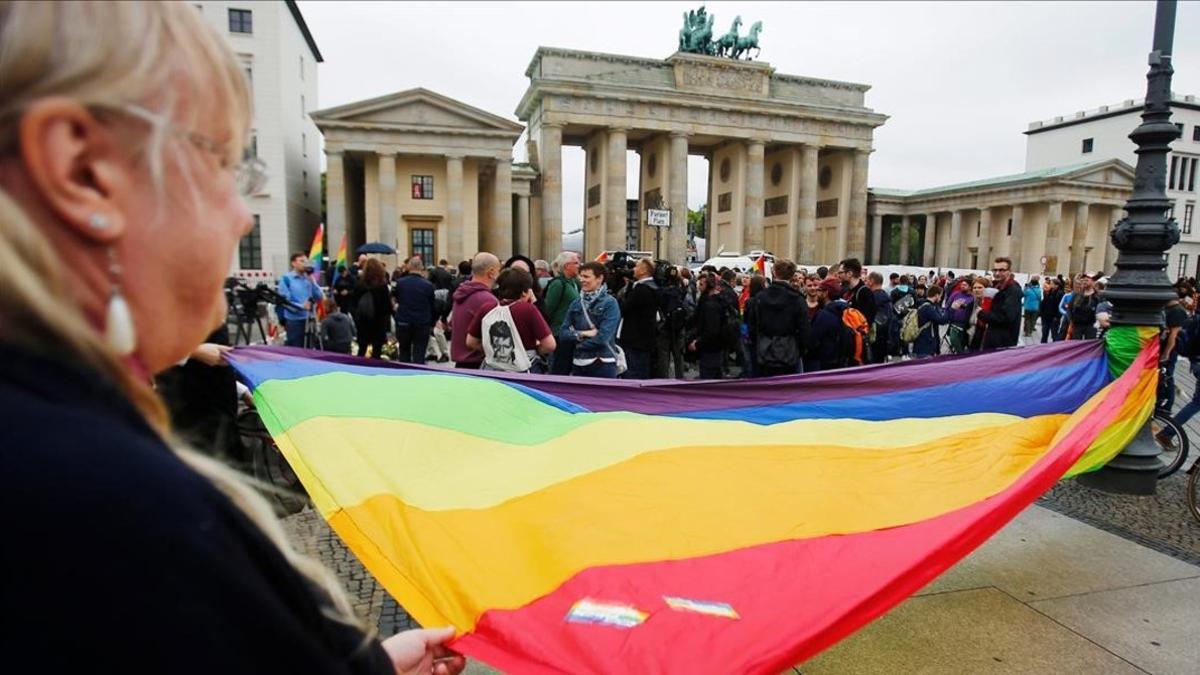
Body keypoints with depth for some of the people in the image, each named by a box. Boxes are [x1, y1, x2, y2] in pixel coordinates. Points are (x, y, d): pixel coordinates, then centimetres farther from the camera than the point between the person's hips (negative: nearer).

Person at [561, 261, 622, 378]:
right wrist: (582, 334, -13)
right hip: (578, 364, 5)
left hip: (603, 365, -5)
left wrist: (579, 343, -3)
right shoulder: (576, 303, 9)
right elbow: (564, 332, 4)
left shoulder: (610, 303, -7)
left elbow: (602, 337, -16)